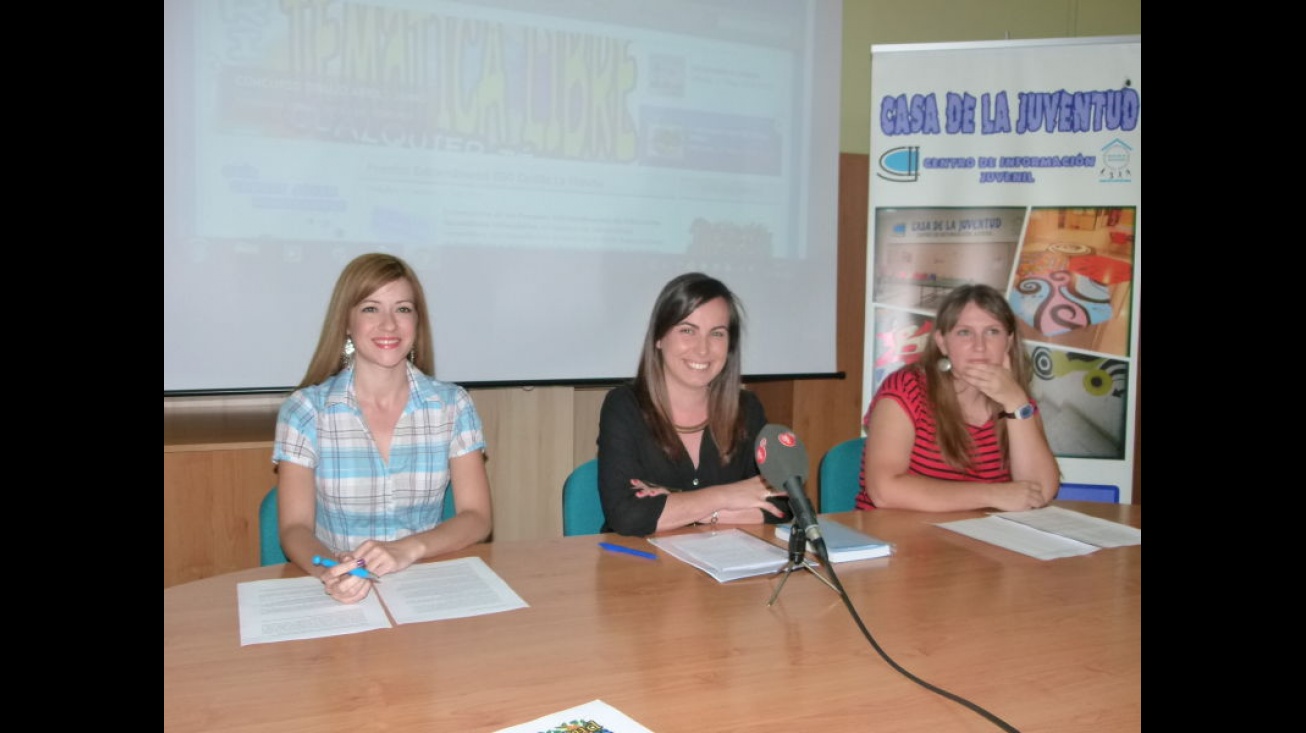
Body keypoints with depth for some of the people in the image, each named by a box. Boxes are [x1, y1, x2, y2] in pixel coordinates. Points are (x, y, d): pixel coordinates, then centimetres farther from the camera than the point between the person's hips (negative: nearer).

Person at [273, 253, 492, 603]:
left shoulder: (453, 406, 2)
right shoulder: (305, 410, -2)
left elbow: (476, 517, -2)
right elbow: (295, 528, -5)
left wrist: (409, 549, -19)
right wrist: (328, 569, -26)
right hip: (341, 591, 0)